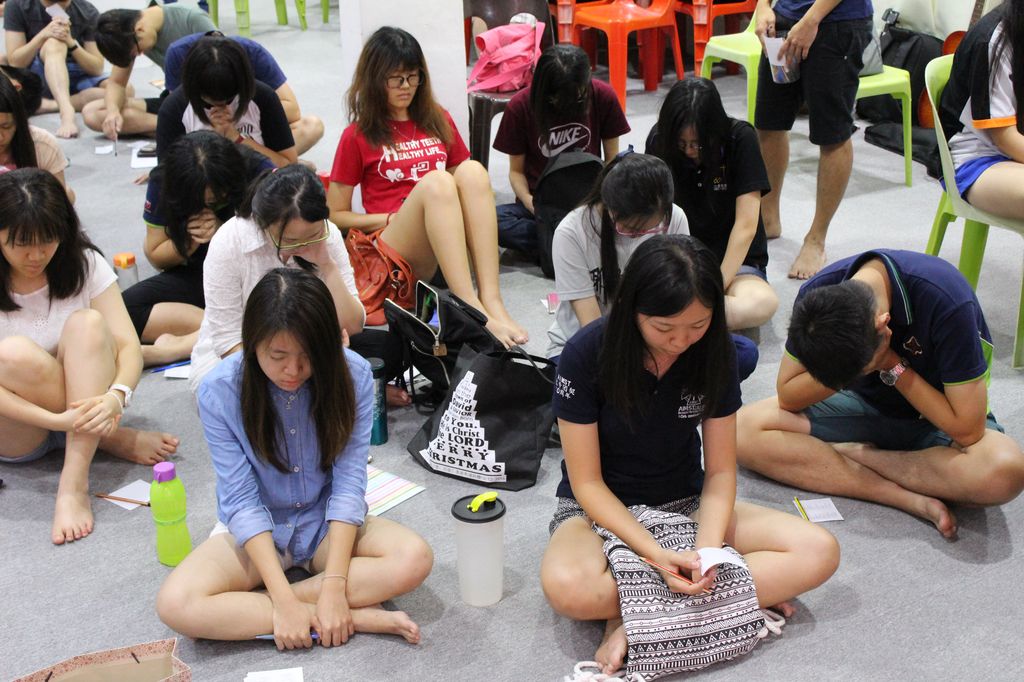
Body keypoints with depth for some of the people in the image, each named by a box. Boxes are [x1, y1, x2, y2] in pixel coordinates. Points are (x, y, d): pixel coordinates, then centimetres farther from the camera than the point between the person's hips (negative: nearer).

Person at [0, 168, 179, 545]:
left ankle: (74, 485, -35)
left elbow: (129, 346, -14)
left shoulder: (84, 264, -7)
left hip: (81, 405, 2)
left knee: (88, 324, -27)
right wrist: (56, 420, -36)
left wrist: (116, 396, -35)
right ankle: (114, 440, -14)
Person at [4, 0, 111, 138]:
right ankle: (67, 112, -54)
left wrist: (71, 42, -24)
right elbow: (15, 62, -11)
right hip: (35, 77, -2)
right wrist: (44, 35, -26)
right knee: (54, 43, -34)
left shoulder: (88, 12, -6)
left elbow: (97, 68, -7)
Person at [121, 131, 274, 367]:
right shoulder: (163, 183, -9)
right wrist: (192, 239, -18)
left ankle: (178, 346, -29)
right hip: (197, 277, 2)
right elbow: (156, 257, 2)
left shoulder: (258, 172, -16)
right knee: (126, 307, -26)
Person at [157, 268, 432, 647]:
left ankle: (253, 606, -22)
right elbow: (241, 500, -18)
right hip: (254, 530, 0)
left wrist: (334, 585, -27)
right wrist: (283, 600, -27)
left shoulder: (352, 375, -17)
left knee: (415, 558, -27)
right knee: (175, 604, -28)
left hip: (328, 525, 1)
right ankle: (358, 618, -26)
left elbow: (349, 482, -17)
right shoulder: (220, 391, -19)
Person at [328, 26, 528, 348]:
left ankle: (491, 301, -40)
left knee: (472, 171, -25)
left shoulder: (438, 121, 18)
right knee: (436, 182, -32)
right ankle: (472, 312, -48)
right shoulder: (358, 136, 7)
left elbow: (466, 184, 23)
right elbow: (336, 215, 7)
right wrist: (393, 217, -6)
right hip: (396, 249, -4)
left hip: (451, 243, 4)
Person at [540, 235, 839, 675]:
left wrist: (708, 549, -25)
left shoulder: (714, 353, -10)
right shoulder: (586, 354, -20)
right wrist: (656, 554, -29)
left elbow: (720, 472, -5)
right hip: (601, 508, -4)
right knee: (566, 588, -40)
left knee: (819, 552, -20)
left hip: (685, 504, 4)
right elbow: (588, 483, -15)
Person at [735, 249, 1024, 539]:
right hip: (865, 406, 3)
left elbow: (967, 429, -26)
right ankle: (911, 498, -24)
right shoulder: (818, 295, -20)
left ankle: (852, 452, -16)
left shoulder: (948, 303, -31)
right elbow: (787, 396, -13)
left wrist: (893, 367, -27)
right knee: (747, 428, -22)